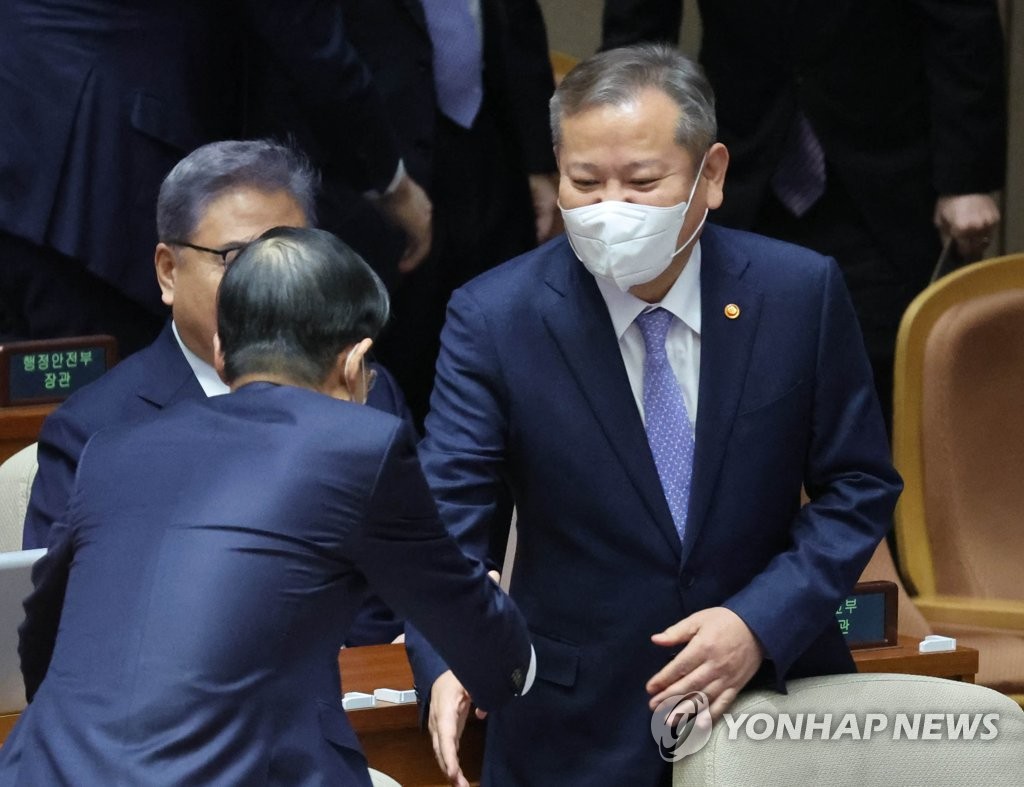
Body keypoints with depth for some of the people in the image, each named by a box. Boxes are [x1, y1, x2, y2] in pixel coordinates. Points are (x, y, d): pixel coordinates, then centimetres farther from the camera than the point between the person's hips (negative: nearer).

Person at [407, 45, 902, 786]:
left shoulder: (802, 293, -9)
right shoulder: (493, 319, -12)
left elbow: (858, 489, -2)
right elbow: (449, 521, -17)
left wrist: (762, 622, -17)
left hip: (774, 686, 1)